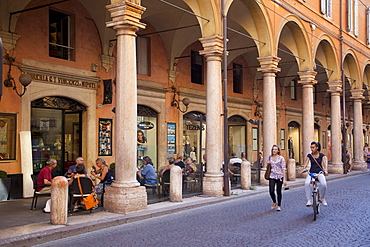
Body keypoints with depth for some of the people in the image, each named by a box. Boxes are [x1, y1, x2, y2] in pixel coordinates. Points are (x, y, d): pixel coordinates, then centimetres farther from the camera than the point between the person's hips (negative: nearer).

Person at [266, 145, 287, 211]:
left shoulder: (281, 158, -3)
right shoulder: (270, 157, 8)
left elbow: (284, 169, -5)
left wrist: (284, 179, -11)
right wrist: (268, 164, -3)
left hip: (279, 176, -3)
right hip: (272, 176, 3)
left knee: (279, 191, 1)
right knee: (271, 191, -6)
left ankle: (279, 206, 16)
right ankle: (274, 202, 22)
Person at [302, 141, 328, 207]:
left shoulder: (322, 155, 1)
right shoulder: (309, 156, 6)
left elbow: (325, 163, -13)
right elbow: (306, 163, -7)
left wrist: (325, 170, -33)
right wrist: (304, 168, -30)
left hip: (320, 172, -1)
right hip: (311, 173, 1)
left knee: (323, 184, -30)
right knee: (306, 183, -29)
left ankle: (322, 198, -1)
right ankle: (309, 201, -21)